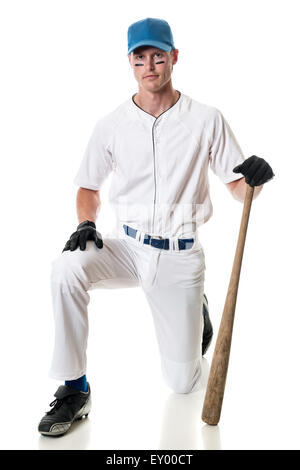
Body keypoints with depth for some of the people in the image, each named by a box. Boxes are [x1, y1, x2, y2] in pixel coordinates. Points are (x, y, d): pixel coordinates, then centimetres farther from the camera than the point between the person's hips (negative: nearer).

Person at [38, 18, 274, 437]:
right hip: (127, 248, 2)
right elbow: (89, 187, 10)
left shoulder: (206, 120, -3)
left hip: (181, 257, -1)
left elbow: (238, 189, -2)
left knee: (183, 383, 4)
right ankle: (75, 389, -15)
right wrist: (86, 224, -10)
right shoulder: (111, 125, 1)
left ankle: (197, 310, 37)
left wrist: (254, 178, -25)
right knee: (67, 268, -32)